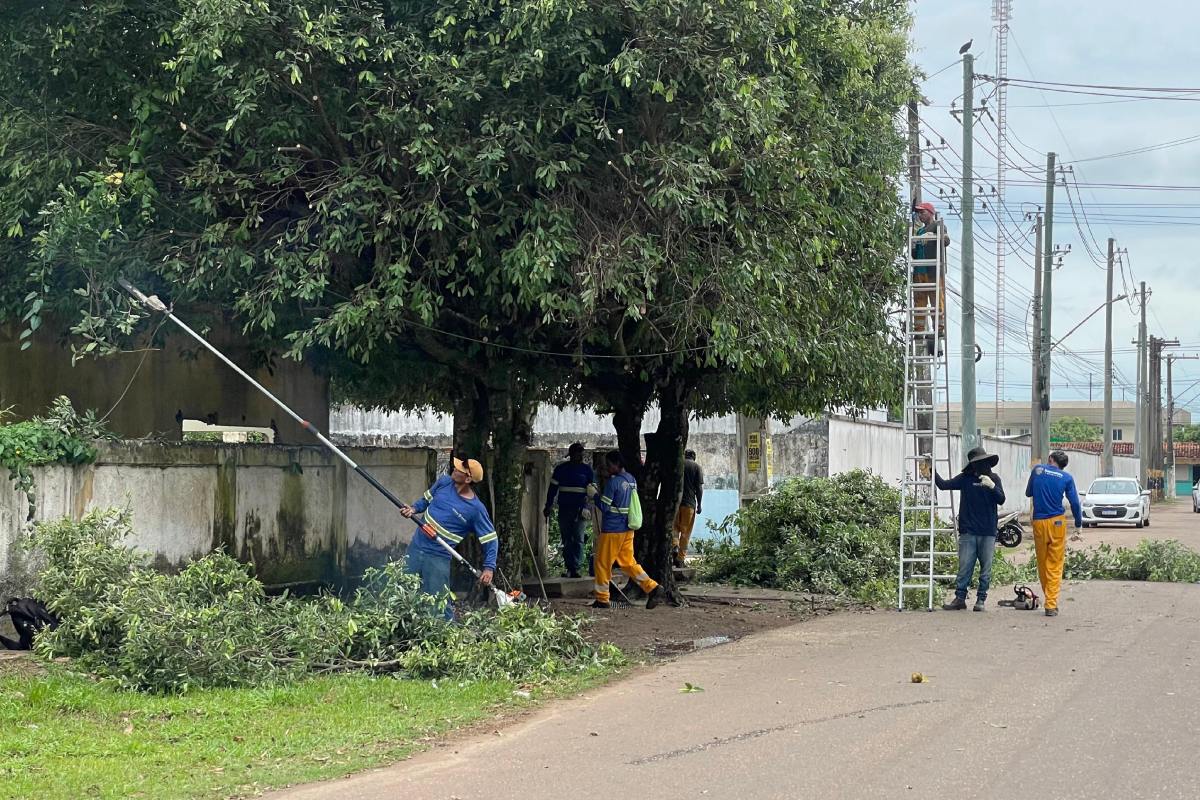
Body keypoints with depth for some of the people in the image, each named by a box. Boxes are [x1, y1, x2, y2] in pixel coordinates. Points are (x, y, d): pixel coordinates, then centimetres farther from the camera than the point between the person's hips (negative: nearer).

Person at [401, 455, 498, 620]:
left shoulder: (476, 509, -15)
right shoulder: (444, 482, -1)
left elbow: (491, 540, -9)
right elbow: (426, 500, 17)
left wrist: (489, 568, -18)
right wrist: (414, 509, -3)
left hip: (438, 558, -6)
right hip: (416, 548, 6)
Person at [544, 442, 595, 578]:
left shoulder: (587, 469, 4)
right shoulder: (561, 469, 6)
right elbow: (552, 488, 10)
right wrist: (548, 507, 5)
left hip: (579, 510, -2)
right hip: (564, 510, 2)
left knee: (578, 539, -9)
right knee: (566, 540, 5)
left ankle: (575, 568, -11)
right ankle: (570, 568, 10)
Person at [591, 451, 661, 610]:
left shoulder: (613, 481, -15)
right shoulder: (632, 480, 10)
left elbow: (604, 506, -16)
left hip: (612, 529, -8)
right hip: (628, 529, 8)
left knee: (602, 564, 5)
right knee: (628, 562, 13)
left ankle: (602, 599, 10)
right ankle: (651, 587, -1)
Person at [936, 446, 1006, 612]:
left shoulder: (994, 479, 4)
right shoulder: (965, 478, 4)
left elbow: (1001, 500, -4)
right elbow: (944, 485, 0)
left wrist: (992, 486, -20)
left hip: (988, 532, 0)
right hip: (968, 531, 0)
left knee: (985, 568, 4)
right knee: (964, 567, 0)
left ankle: (981, 599, 12)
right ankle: (960, 598, 5)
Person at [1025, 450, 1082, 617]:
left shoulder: (1037, 470, 5)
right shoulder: (1066, 478, 1)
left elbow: (1028, 493, 17)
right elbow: (1074, 502, 0)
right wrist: (1078, 524, 12)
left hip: (1039, 522, 1)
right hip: (1057, 522, -1)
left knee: (1042, 564, 13)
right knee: (1055, 566, 0)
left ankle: (1049, 599, 22)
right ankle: (1051, 605, -7)